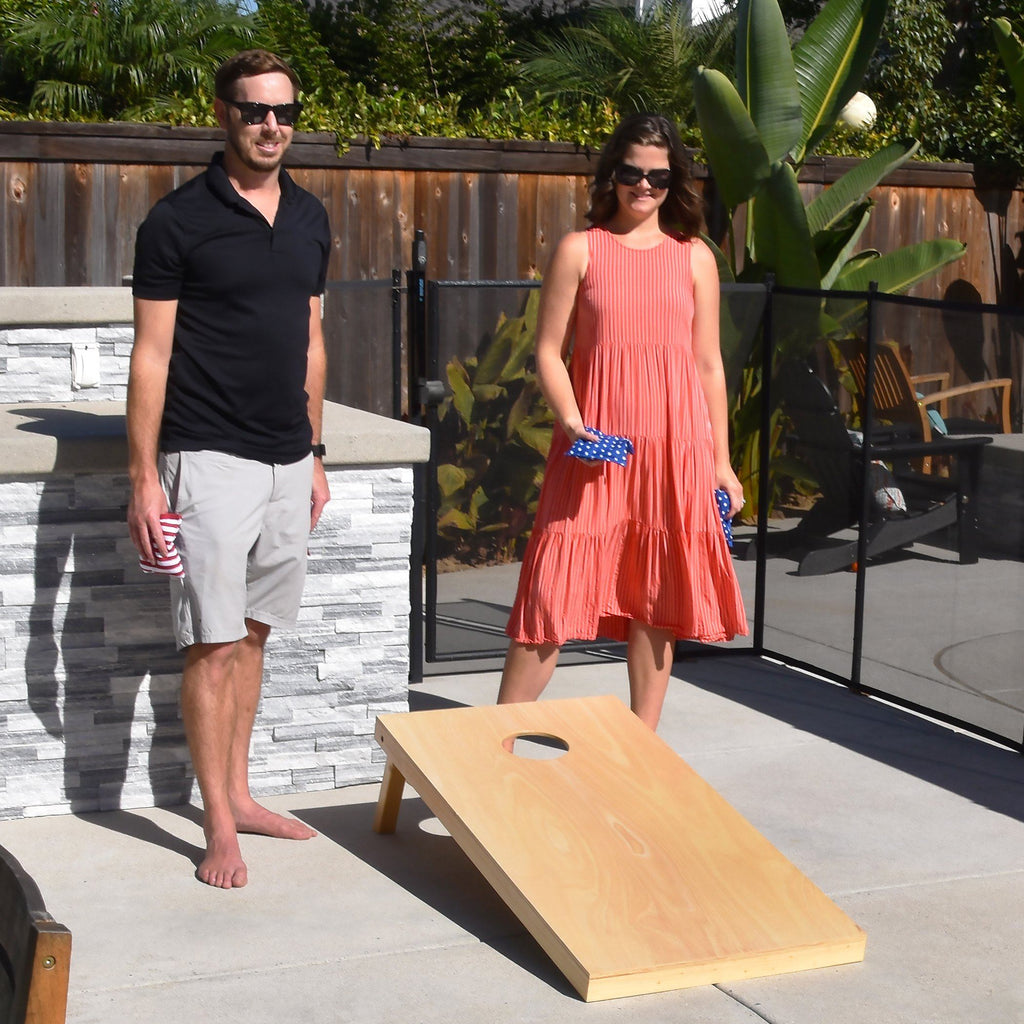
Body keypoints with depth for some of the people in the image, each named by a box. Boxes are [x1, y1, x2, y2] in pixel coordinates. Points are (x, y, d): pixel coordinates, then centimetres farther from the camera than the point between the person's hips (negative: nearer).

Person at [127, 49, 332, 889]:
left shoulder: (309, 219, 11)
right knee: (213, 643, -4)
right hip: (210, 458, -6)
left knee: (255, 631, 13)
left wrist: (315, 455, 16)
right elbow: (151, 355, -8)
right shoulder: (179, 220, -7)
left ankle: (239, 793, 25)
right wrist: (143, 479, -11)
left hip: (287, 459, 6)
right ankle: (220, 826, 4)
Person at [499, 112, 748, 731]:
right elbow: (549, 352, 2)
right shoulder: (580, 250, 4)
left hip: (676, 446, 2)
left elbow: (709, 365, 11)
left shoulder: (695, 257, 9)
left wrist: (721, 461, 8)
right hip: (595, 445, -2)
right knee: (556, 587, -5)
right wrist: (571, 421, -16)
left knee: (657, 598, 7)